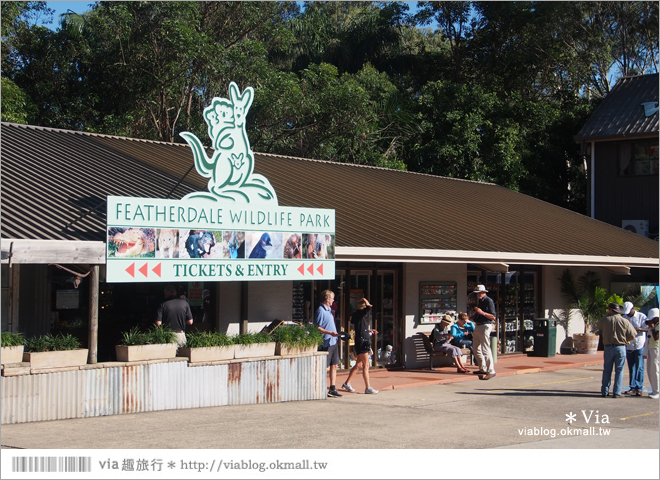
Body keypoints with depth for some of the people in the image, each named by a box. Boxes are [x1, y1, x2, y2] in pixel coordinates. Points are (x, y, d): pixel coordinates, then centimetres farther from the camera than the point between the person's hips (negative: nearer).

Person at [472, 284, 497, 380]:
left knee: (485, 349, -14)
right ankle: (483, 369, 24)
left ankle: (491, 371, -14)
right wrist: (476, 312, 11)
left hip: (485, 326, -10)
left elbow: (493, 316, -16)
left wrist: (482, 312, -23)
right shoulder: (479, 301, 18)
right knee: (476, 349, 14)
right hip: (478, 326, 10)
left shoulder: (489, 301, -10)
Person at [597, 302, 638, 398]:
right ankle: (617, 392, 2)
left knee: (607, 370, 10)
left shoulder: (604, 320, -4)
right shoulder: (625, 321, -4)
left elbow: (598, 328, 17)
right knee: (619, 371, 4)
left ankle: (605, 391, 10)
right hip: (621, 348, -1)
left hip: (608, 348, 1)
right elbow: (633, 335, -4)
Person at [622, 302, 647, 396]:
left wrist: (638, 329, -24)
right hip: (629, 346, 4)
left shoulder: (642, 316, -2)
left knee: (639, 367, -4)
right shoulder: (624, 318, 10)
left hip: (639, 345, -4)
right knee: (631, 368, 6)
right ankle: (633, 388, 9)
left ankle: (639, 388, -2)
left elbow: (647, 328, -7)